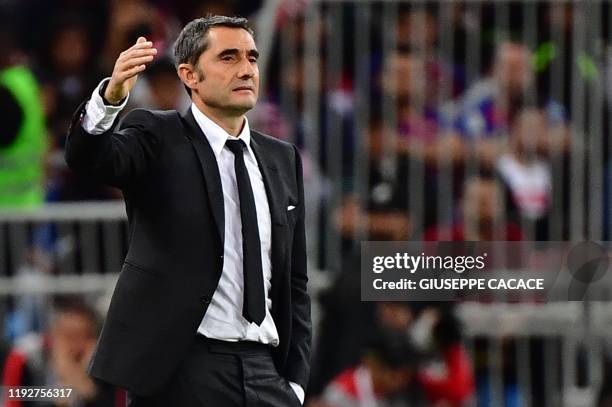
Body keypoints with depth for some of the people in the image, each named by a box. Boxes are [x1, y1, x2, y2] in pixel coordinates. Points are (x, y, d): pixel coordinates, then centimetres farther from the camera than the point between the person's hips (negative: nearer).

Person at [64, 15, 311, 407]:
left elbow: (294, 281, 16)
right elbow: (89, 157, -21)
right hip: (179, 373, -5)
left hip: (266, 373, 5)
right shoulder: (158, 137, 0)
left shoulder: (283, 159, 14)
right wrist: (112, 96, -41)